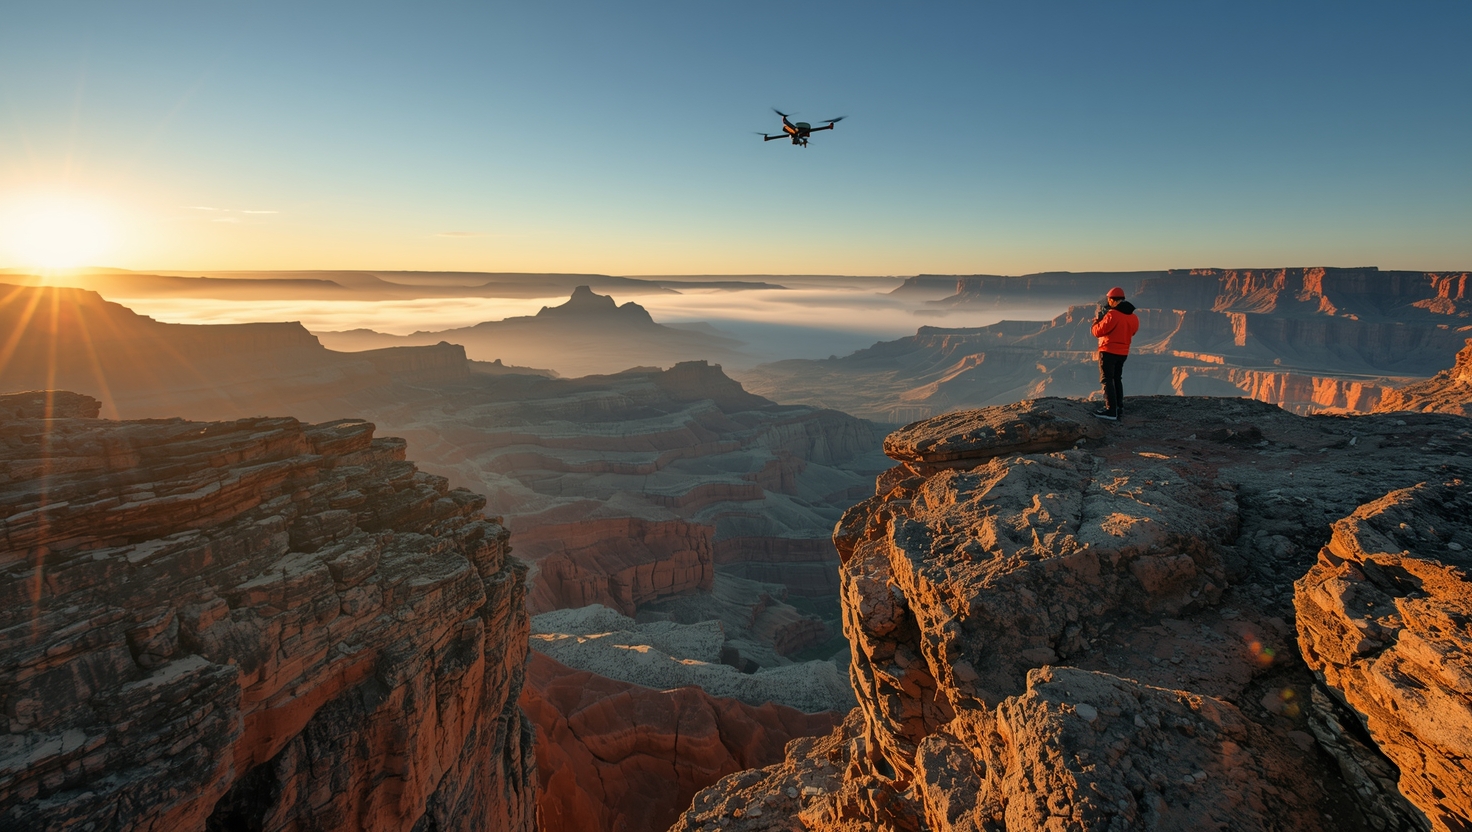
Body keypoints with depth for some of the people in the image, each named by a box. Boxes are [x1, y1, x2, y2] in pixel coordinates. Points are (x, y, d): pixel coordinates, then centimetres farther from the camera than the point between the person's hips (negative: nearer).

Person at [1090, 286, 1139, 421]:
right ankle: (1119, 407, 25)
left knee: (1107, 380, -5)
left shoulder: (1112, 315, -19)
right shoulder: (1132, 317, 6)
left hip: (1109, 351, -8)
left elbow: (1098, 332, -16)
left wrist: (1097, 321, 5)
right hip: (1123, 352, 8)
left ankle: (1111, 411, -10)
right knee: (1116, 379, 20)